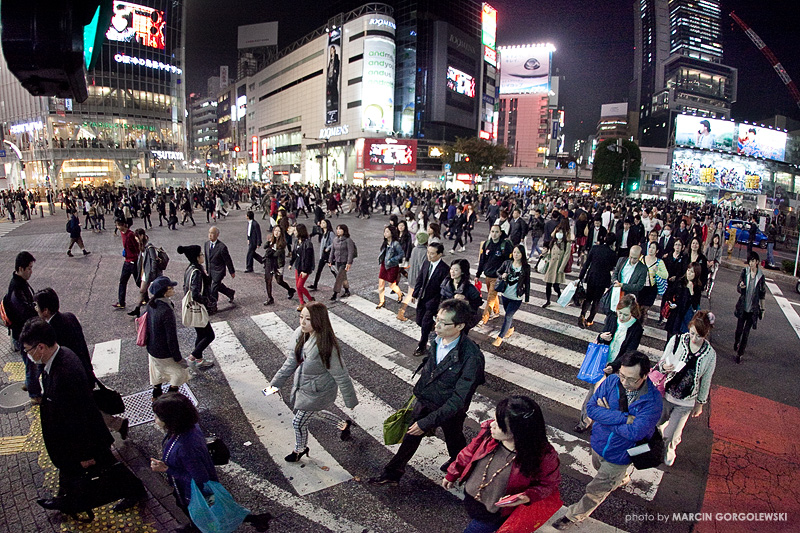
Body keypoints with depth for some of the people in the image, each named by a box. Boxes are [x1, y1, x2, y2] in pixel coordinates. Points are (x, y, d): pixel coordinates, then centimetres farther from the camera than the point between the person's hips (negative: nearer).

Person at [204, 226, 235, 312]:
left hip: (218, 271, -7)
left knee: (213, 289, -2)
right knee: (218, 286, 19)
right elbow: (206, 257, 12)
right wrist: (207, 268, 15)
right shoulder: (206, 244, -1)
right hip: (210, 270, 7)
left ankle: (212, 307, 15)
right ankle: (231, 293, 45)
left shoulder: (222, 247, -22)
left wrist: (232, 272, -4)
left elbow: (228, 260, -12)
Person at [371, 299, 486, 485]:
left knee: (453, 439, 25)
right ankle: (393, 473, 43)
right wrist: (419, 390, 14)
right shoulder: (437, 340, -17)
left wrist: (427, 422, -31)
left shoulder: (471, 357, -35)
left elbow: (459, 399, -32)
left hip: (451, 409, -4)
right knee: (412, 435, 20)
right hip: (425, 400, 4)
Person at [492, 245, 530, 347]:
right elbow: (498, 272, 10)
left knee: (508, 316, -4)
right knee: (509, 315, 21)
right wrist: (502, 276, -14)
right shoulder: (507, 263, -5)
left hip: (517, 298, -3)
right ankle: (510, 329, 47)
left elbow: (527, 283, -2)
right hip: (505, 295, 3)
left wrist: (527, 298, 1)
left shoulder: (526, 267, -10)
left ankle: (500, 337, 6)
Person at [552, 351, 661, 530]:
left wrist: (607, 415, -25)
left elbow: (635, 432, -35)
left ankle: (574, 516, 39)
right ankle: (622, 479, 67)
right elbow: (591, 408, -22)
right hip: (598, 443, 4)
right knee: (600, 468, 34)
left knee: (596, 490, 12)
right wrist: (623, 418, -31)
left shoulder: (653, 400, -28)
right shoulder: (612, 381, -19)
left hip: (619, 454, -4)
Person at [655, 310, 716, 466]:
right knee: (656, 425, 16)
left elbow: (706, 381, 1)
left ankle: (670, 448, 45)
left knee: (670, 435, 8)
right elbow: (661, 363, -2)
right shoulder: (676, 341, -14)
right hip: (665, 395, 1)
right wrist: (664, 366, -26)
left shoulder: (710, 354, -12)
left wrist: (700, 404, 10)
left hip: (686, 402, 0)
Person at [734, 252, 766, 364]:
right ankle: (736, 344, 35)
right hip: (742, 306, 0)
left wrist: (762, 309, 10)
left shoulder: (761, 276, -3)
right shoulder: (744, 272, -3)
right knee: (739, 329, 7)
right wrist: (741, 287, -24)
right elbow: (738, 289, 0)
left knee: (746, 332, 1)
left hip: (753, 308, 0)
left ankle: (739, 353, 9)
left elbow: (762, 294, 6)